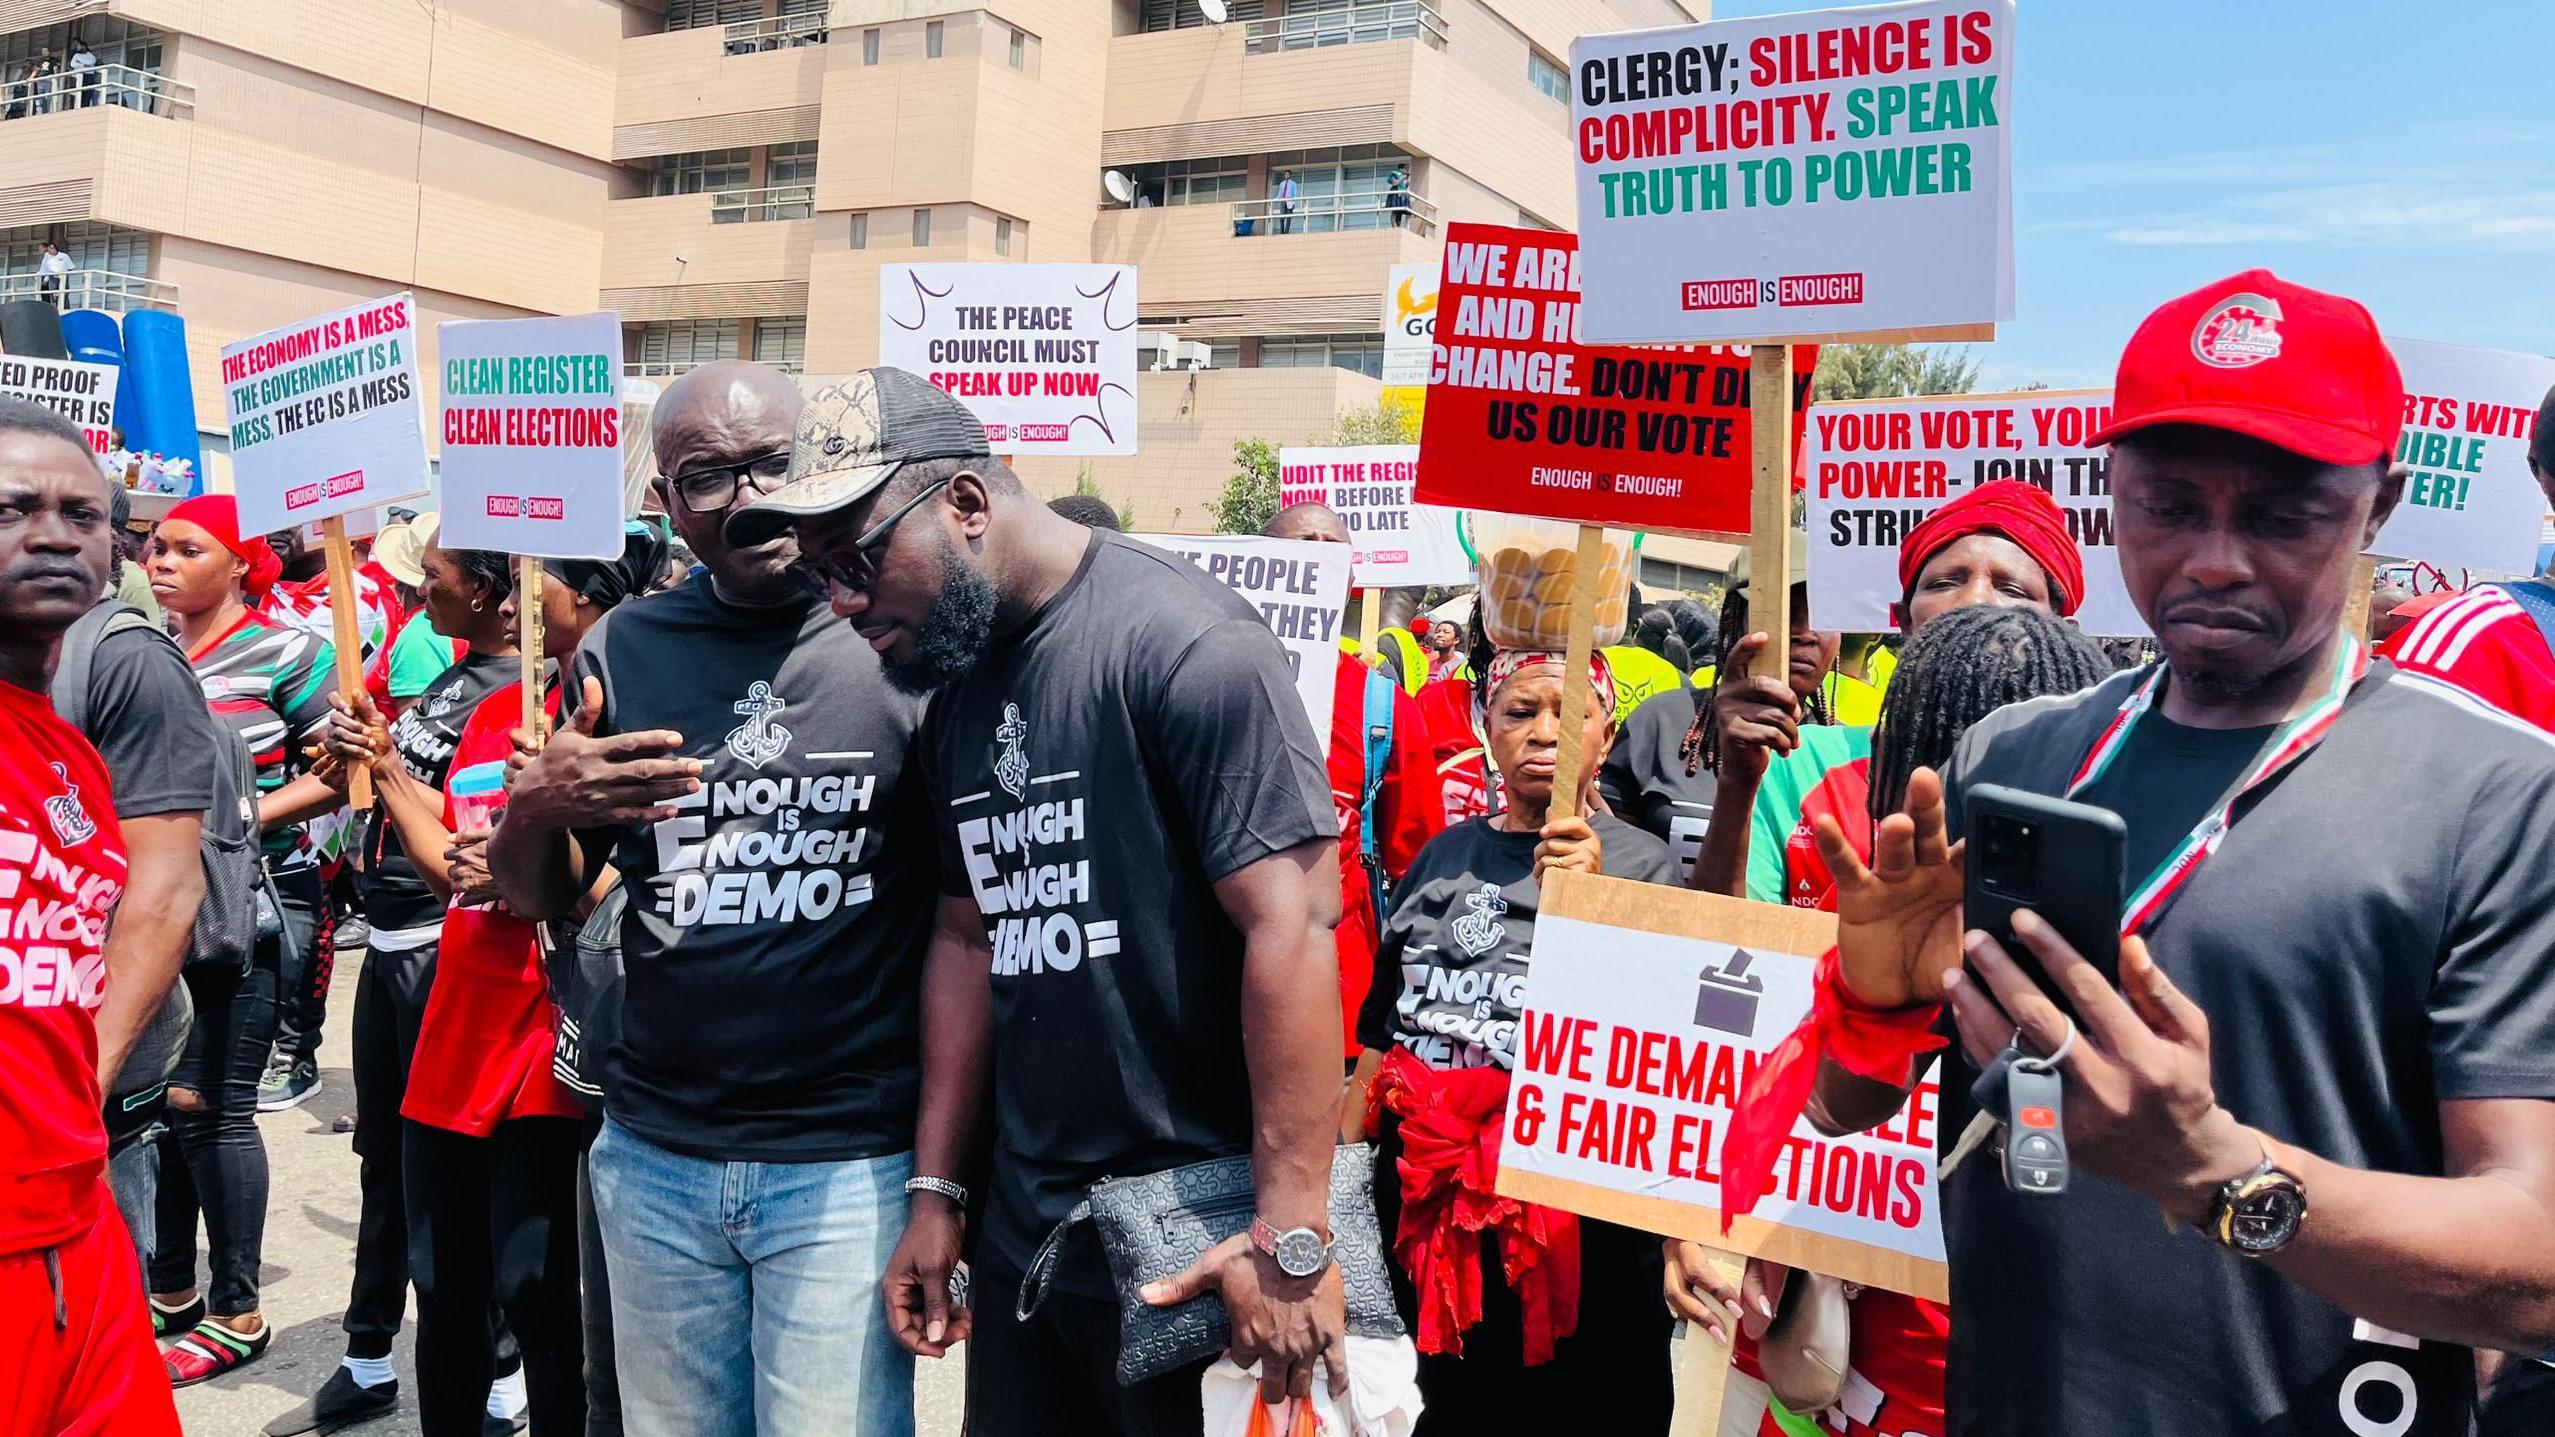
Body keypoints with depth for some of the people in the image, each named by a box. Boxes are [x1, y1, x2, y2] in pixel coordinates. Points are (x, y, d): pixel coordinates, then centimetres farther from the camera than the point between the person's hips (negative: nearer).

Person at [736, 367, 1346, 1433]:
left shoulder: (1180, 643, -17)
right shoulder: (954, 697, 9)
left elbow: (1290, 927, -21)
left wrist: (1292, 1241, -22)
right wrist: (936, 1194, 13)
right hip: (1021, 1230, 7)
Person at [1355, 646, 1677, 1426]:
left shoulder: (1639, 864, -5)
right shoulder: (1444, 854, 7)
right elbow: (1383, 1024, 13)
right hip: (1421, 1191, 4)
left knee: (1570, 1406, 9)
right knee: (1448, 1406, 17)